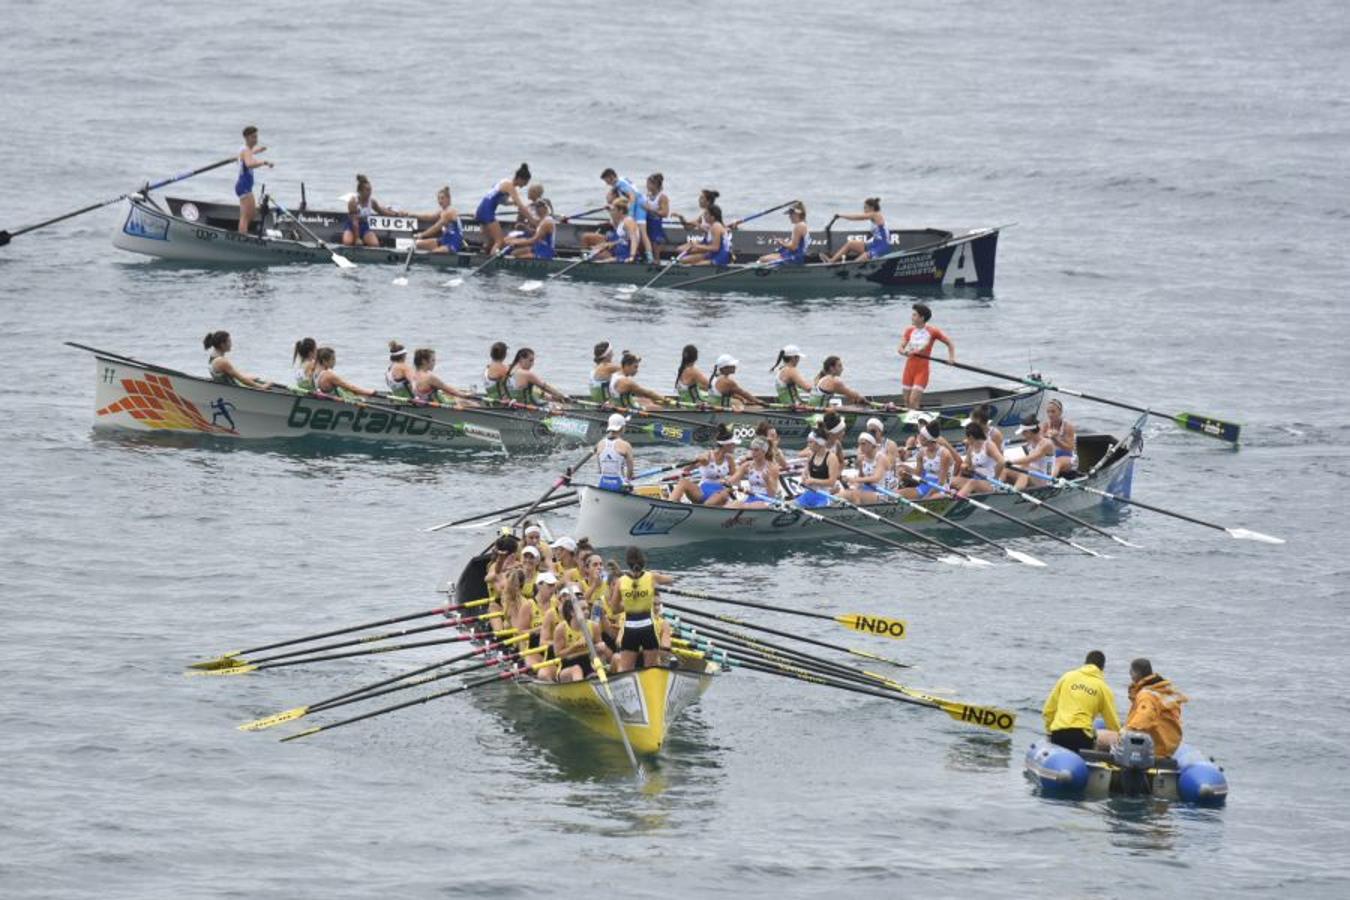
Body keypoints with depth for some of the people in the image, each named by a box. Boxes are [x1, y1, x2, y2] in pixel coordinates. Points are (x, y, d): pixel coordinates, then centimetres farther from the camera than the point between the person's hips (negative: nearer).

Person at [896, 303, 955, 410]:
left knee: (913, 401, -16)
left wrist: (951, 357, -13)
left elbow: (950, 344, 2)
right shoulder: (909, 331, 5)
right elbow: (900, 348, -3)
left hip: (922, 370, -5)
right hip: (909, 368, 5)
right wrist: (903, 352, -26)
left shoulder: (932, 331, -6)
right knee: (906, 401, 9)